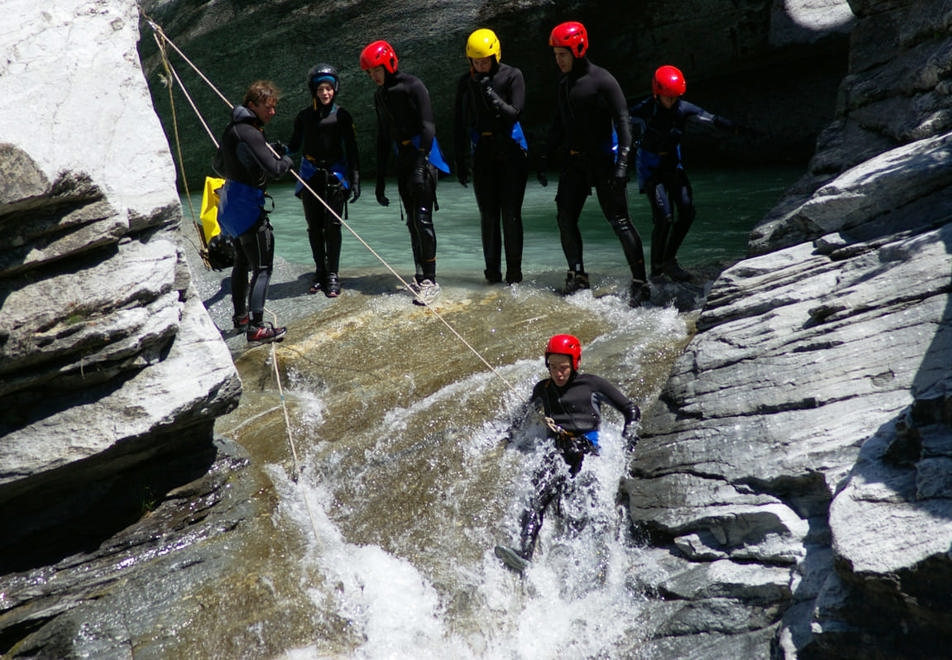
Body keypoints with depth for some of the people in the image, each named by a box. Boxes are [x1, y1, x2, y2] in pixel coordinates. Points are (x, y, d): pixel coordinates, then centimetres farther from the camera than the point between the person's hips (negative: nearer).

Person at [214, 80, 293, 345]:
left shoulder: (233, 128, 12)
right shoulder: (249, 133, -20)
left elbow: (219, 165, 24)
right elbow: (274, 169, -27)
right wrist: (286, 159, -8)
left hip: (230, 202, 11)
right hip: (247, 205, -10)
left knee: (242, 262, 23)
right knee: (263, 267, -9)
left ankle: (240, 316, 36)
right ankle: (256, 327, -13)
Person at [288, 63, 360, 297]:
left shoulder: (341, 116, -1)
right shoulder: (304, 116, 5)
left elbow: (351, 150, 2)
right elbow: (294, 145, 12)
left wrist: (355, 181, -3)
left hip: (335, 176, -2)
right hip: (310, 176, 3)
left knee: (332, 225, -7)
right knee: (314, 227, 5)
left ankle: (333, 276, 0)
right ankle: (320, 272, 17)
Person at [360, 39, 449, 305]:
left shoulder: (412, 86, -8)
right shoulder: (380, 95, 16)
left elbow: (427, 126, -14)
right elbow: (383, 139, 21)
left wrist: (422, 159, -24)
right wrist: (380, 181, 19)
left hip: (422, 157, -8)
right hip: (403, 161, 8)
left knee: (422, 218, -13)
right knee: (412, 221, 8)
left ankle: (430, 280, -11)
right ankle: (420, 276, 15)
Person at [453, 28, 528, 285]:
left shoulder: (512, 76, -4)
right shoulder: (466, 81, 5)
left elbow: (514, 113, -11)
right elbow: (459, 123, 9)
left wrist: (492, 96, -25)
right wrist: (460, 160, 6)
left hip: (511, 150, -3)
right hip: (483, 151, 3)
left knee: (511, 213, -5)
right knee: (488, 214, 2)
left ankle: (514, 270, 3)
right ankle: (492, 269, 9)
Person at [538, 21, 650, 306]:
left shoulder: (602, 80, -12)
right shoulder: (564, 83, 11)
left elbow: (622, 121, -14)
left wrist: (622, 161, -23)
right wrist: (546, 159, 17)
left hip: (603, 161, -7)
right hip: (574, 162, 7)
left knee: (619, 221, -7)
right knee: (566, 218, 3)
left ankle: (640, 283, -2)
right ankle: (577, 275, 16)